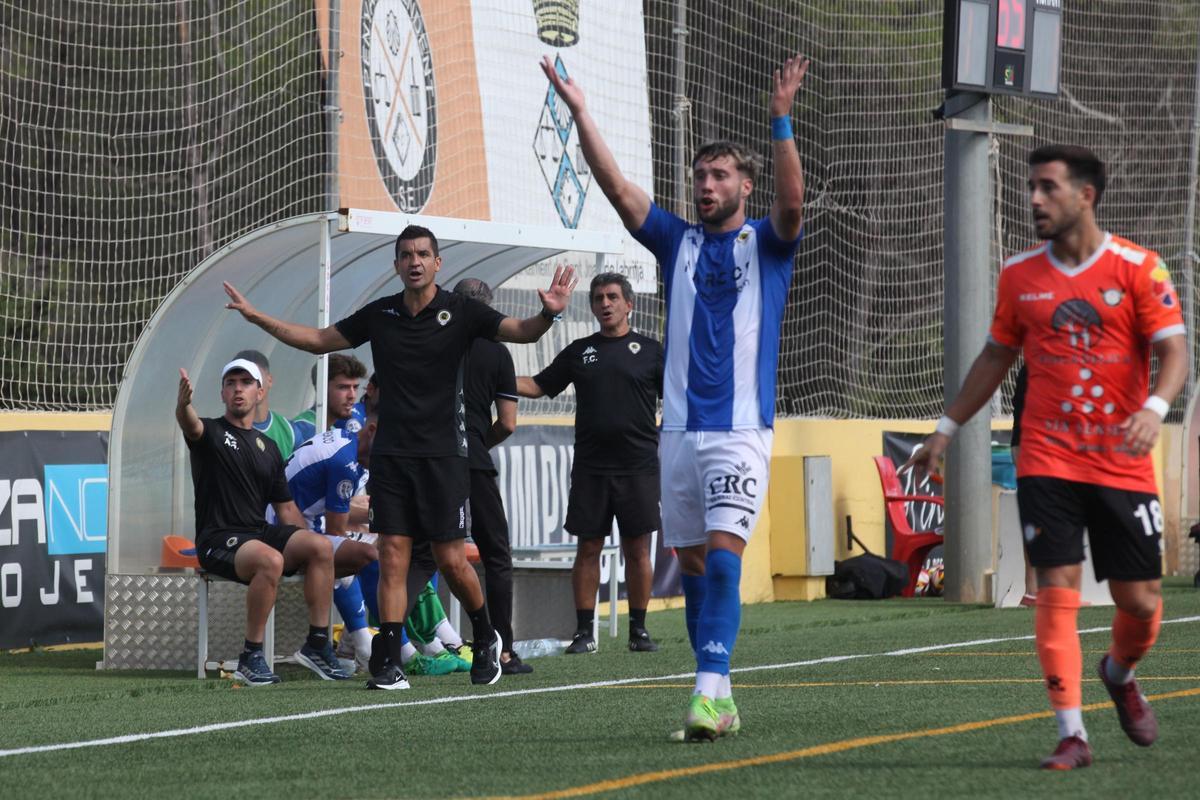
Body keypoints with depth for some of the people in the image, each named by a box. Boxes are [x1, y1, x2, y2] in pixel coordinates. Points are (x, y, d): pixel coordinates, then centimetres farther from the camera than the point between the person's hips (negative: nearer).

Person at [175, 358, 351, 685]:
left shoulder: (267, 447, 20)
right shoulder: (211, 432, 4)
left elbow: (286, 509, 21)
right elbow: (190, 424, -22)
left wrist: (309, 550, 5)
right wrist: (183, 404, -48)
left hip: (261, 533, 5)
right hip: (218, 540, -5)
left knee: (321, 545, -22)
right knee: (271, 560, -36)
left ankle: (317, 644, -17)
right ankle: (251, 658, -28)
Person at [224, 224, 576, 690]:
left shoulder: (460, 312, -3)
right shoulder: (379, 314, 7)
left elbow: (520, 332, -13)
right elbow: (319, 340, 18)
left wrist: (548, 315, -36)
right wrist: (258, 318, 10)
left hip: (442, 455, -3)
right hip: (390, 455, 3)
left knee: (450, 560, -1)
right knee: (392, 558, -3)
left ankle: (485, 640, 24)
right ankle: (389, 664, -4)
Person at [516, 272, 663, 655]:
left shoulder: (649, 350, 6)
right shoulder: (579, 351, 12)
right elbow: (538, 385, 15)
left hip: (638, 466, -2)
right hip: (590, 468, 2)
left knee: (637, 549, 0)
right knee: (588, 548, 1)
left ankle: (639, 630, 8)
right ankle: (584, 632, 5)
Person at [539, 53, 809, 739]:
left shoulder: (767, 243, 3)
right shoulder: (678, 240, 13)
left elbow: (792, 204, -18)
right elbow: (618, 187, 4)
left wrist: (782, 122, -30)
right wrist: (580, 114, -6)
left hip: (741, 430, -5)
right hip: (680, 427, 5)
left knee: (722, 555, -17)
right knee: (693, 566, 6)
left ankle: (710, 690, -23)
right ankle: (718, 701, 12)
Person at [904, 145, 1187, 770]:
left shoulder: (1137, 267, -4)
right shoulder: (1020, 274, 6)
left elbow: (1173, 350, -10)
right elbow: (997, 356, 18)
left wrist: (1154, 408, -29)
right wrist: (948, 426, 19)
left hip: (1123, 464, -1)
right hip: (1046, 459, 1)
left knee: (1140, 601, 3)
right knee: (1057, 592, -10)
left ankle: (1120, 674, 36)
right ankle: (1071, 735, -7)